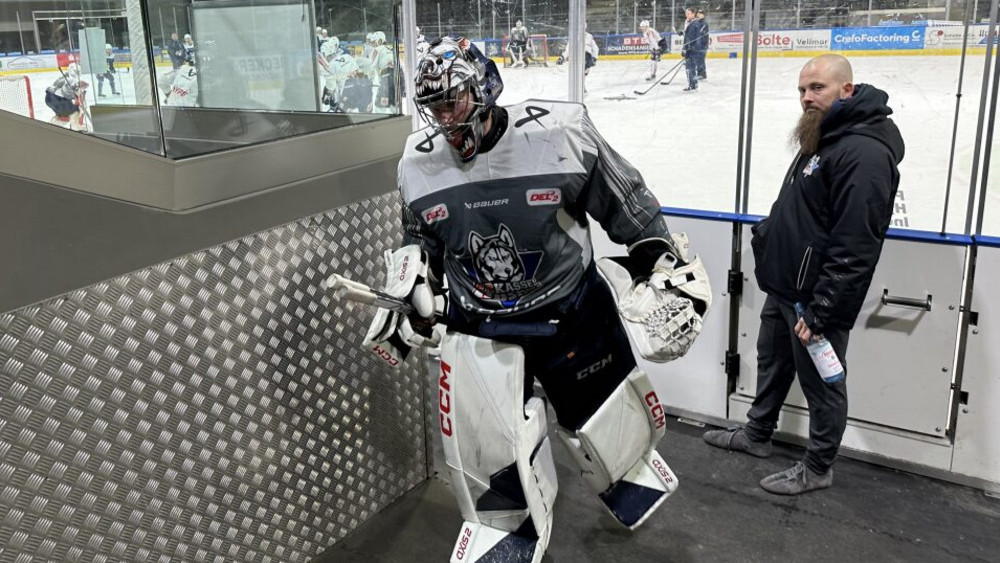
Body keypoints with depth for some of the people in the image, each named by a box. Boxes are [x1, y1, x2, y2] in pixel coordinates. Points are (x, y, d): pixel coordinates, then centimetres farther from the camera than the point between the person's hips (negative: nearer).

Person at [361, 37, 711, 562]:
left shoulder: (560, 132, -19)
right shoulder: (418, 163, -5)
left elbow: (625, 202, -7)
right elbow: (419, 242, 13)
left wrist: (664, 263, -2)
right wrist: (404, 304, 10)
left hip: (572, 307, -2)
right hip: (477, 322, 2)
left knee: (607, 418, 13)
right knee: (481, 439, -1)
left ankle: (629, 468, 49)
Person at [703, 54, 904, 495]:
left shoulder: (864, 152, -24)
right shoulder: (822, 136, 10)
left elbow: (855, 248, -28)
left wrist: (821, 310, -26)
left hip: (817, 297, -10)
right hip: (783, 286, 10)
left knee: (821, 384, 8)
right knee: (771, 362, 24)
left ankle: (817, 468, 26)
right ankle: (757, 434, 43)